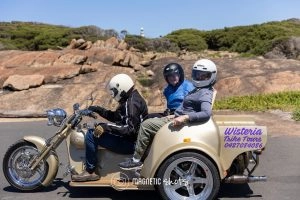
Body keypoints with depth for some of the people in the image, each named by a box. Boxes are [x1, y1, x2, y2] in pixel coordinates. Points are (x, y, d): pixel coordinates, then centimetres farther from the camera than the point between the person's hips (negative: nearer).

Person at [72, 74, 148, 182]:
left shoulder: (132, 103, -21)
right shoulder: (130, 99, 11)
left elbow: (130, 129, -28)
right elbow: (116, 117, 20)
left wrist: (106, 127, -28)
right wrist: (98, 110, 11)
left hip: (131, 144, -11)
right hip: (129, 139, 11)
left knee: (91, 135, -15)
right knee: (98, 129, 23)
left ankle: (90, 172, -4)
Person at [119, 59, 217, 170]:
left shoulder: (205, 94, -17)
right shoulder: (199, 90, 14)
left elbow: (206, 114, -33)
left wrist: (184, 118, -36)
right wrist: (175, 115, 17)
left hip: (180, 124, -11)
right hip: (177, 119, 11)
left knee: (146, 125, -13)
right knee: (148, 122, 17)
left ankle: (136, 160, -3)